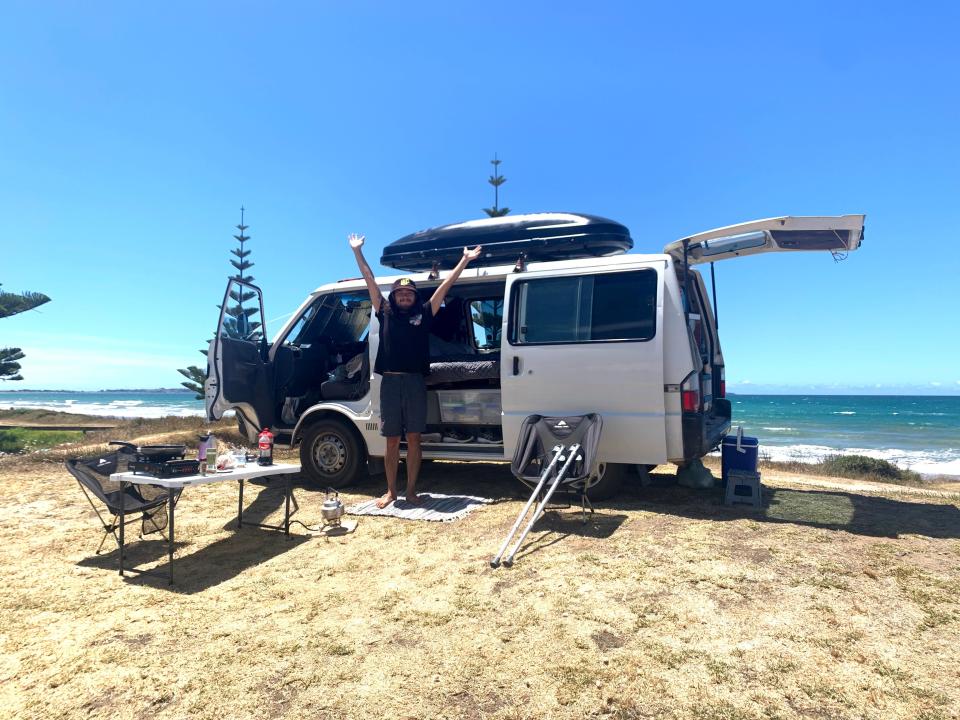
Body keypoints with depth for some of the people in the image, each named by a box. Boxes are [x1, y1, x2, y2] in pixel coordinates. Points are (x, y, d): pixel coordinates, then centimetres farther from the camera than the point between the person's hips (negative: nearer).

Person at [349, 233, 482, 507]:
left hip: (415, 382, -1)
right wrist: (357, 252, 14)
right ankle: (391, 491, 18)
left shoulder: (424, 314, 9)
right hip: (390, 382, 1)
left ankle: (411, 491, 15)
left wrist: (465, 260, 6)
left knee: (413, 439, 5)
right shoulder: (385, 313, 11)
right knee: (392, 441, 8)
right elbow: (370, 281, 12)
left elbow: (445, 285, 7)